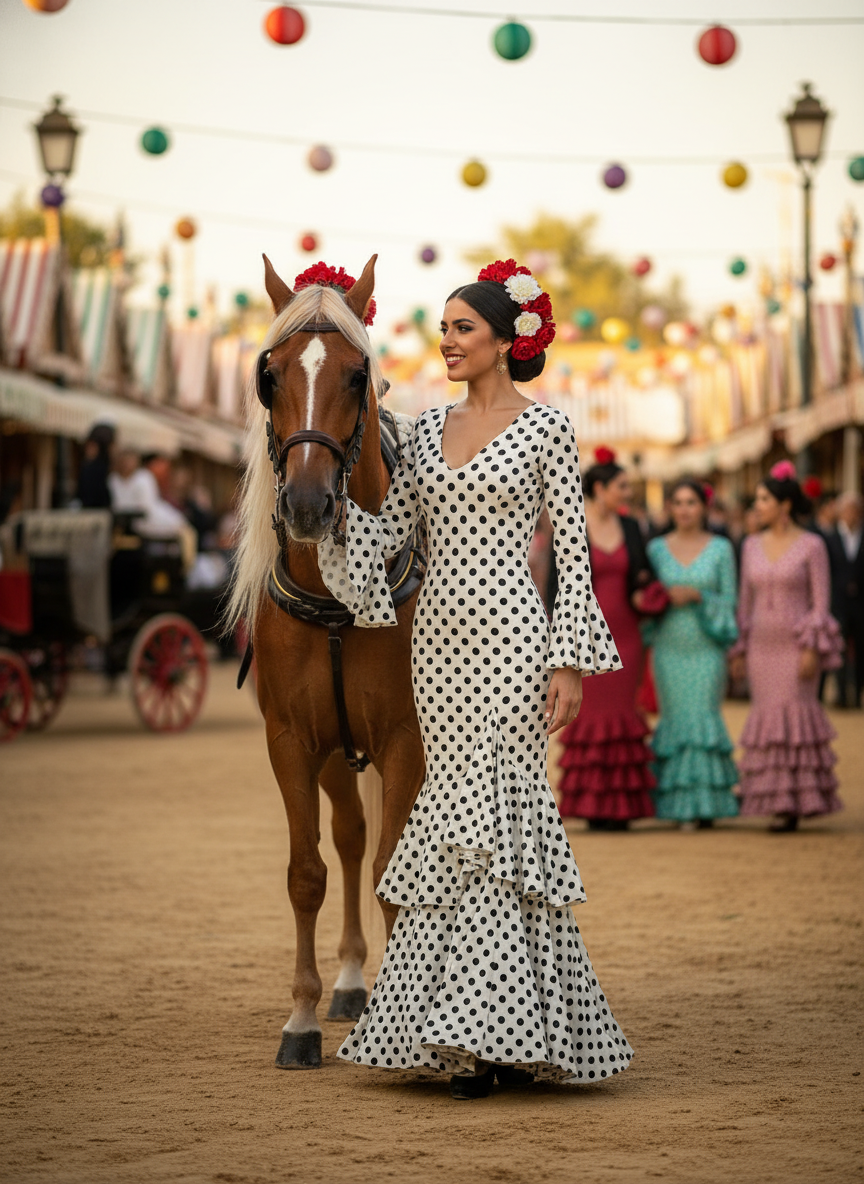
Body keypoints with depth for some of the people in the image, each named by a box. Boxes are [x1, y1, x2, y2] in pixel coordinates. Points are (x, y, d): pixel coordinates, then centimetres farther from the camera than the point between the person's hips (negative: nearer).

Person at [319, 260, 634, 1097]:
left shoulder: (546, 431, -2)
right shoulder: (429, 430, 14)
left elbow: (573, 553, -4)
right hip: (438, 636, 6)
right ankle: (485, 1027, 14)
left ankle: (491, 1031, -7)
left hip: (509, 635, -6)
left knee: (486, 811, -10)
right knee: (463, 816, 7)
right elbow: (383, 530, 11)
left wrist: (570, 661, -10)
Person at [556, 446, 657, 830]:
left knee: (622, 715, 3)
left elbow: (644, 574, 19)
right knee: (590, 716, -2)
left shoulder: (629, 527, 10)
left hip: (624, 636, 4)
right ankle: (591, 808, 3)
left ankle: (619, 806, 7)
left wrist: (643, 594, -4)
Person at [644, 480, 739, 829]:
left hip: (707, 647, -1)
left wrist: (696, 595, -13)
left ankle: (704, 803, 0)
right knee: (677, 719, 1)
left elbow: (730, 601, 1)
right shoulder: (656, 548, 7)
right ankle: (679, 803, 11)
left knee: (704, 718, -7)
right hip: (669, 648, 2)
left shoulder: (721, 548, 2)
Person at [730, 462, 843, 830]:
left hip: (796, 645, -5)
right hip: (762, 646, 5)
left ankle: (795, 804, -2)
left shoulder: (812, 546, -6)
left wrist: (812, 649, -16)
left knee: (794, 717, -7)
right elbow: (746, 601, 12)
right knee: (768, 720, 3)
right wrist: (739, 649, 8)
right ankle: (774, 799, 10)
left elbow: (821, 602, -7)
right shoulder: (752, 545, 9)